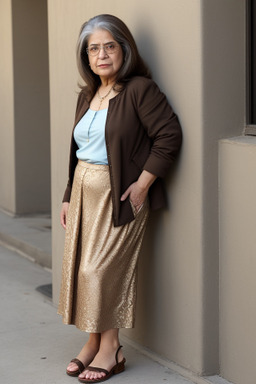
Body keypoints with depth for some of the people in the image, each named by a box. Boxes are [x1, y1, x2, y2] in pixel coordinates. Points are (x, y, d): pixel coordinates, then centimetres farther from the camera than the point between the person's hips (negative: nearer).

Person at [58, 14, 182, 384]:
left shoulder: (140, 89, -11)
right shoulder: (87, 96, 14)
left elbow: (169, 135, -17)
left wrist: (142, 184, -18)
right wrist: (69, 197, 18)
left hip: (119, 196, -8)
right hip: (84, 191, 8)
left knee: (99, 268, -9)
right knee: (79, 266, 6)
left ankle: (111, 350, 5)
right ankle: (93, 342, 19)